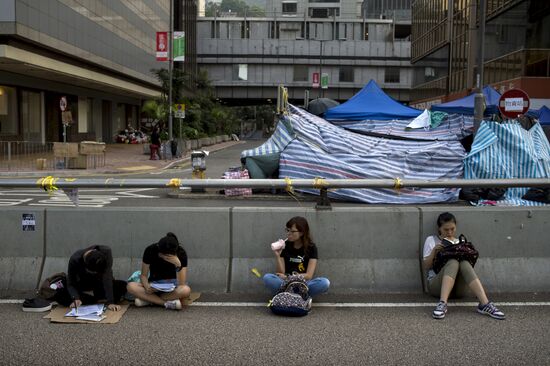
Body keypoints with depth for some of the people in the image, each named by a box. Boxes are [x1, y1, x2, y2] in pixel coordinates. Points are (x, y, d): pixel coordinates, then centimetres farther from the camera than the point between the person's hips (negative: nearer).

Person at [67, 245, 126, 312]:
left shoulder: (106, 252, -34)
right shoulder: (75, 260, -32)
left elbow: (107, 278, -36)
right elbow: (70, 284, -27)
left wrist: (110, 302, -42)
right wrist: (76, 298, -46)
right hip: (83, 283, 1)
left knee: (124, 286, -28)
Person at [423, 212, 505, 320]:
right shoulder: (431, 240, 13)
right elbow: (426, 267, 6)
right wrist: (434, 251, -9)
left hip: (459, 286, 2)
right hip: (436, 284, -2)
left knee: (464, 263, -31)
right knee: (453, 262, -33)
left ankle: (485, 304, -45)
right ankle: (442, 303, -50)